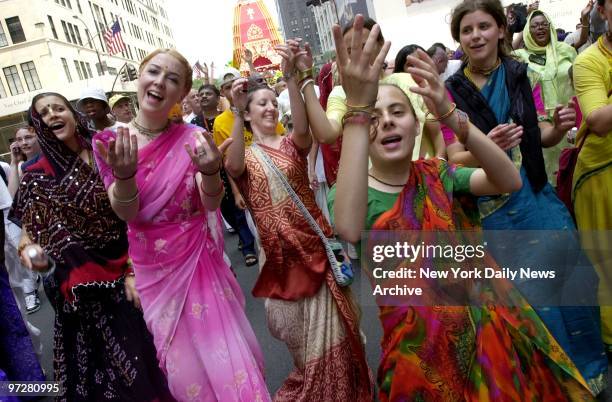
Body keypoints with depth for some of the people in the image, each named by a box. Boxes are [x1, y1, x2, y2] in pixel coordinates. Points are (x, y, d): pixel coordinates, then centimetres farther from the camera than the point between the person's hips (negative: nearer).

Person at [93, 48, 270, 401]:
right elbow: (126, 212, -14)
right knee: (184, 359, 13)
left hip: (199, 260, 0)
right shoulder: (110, 141, -6)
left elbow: (211, 205, -14)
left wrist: (210, 172, -36)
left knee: (227, 351, 9)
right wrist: (124, 174, -35)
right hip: (153, 268, 0)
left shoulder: (192, 138, -7)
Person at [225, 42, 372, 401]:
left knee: (326, 323, 9)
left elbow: (303, 130, -21)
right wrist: (237, 114, -35)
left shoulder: (293, 144, 4)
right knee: (294, 324, 12)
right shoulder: (244, 156, 2)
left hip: (313, 241, 1)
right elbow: (233, 167, -23)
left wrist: (291, 77, -32)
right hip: (278, 248, -1)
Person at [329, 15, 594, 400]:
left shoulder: (436, 173, 2)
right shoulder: (354, 193, -9)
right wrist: (358, 108, -39)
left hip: (486, 325, 4)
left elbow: (510, 181, -14)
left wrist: (450, 114, -28)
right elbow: (349, 229, -34)